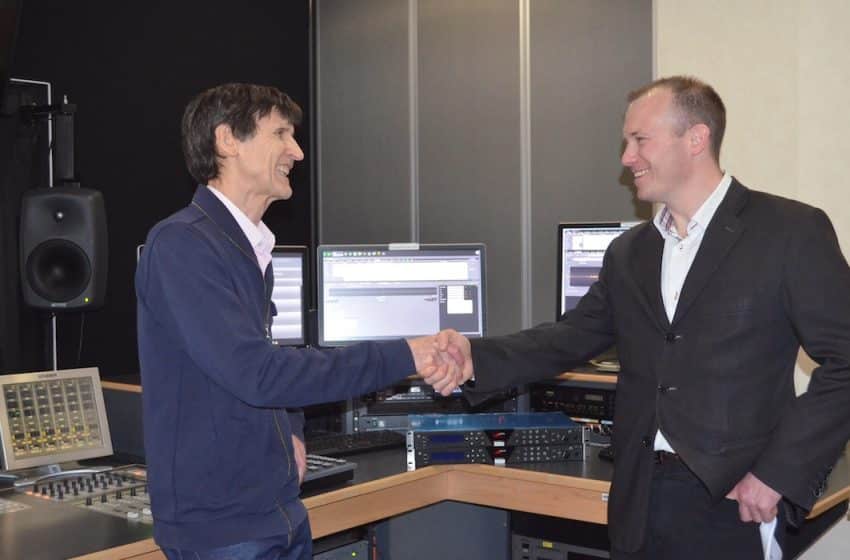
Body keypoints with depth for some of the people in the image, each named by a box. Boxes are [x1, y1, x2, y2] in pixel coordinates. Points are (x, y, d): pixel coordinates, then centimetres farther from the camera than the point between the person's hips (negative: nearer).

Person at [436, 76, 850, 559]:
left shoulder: (792, 230, -6)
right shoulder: (628, 252, 12)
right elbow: (574, 338, 10)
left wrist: (780, 473, -14)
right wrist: (478, 358, -5)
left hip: (731, 501, -5)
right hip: (641, 499, 6)